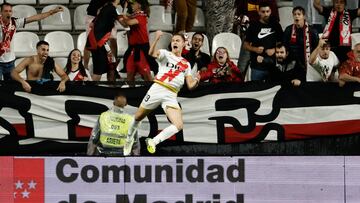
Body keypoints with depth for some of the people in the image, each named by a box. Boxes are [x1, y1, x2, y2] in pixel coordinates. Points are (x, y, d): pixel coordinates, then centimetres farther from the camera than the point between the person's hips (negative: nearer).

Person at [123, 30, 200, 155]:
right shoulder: (165, 54, 6)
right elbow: (152, 53, -18)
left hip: (171, 96, 2)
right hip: (157, 89, -2)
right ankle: (129, 139, 37)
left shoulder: (186, 64, 17)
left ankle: (153, 142, -6)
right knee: (138, 117, 10)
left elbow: (190, 86, 13)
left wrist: (196, 81, -10)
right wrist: (156, 40, -35)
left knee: (178, 126, -18)